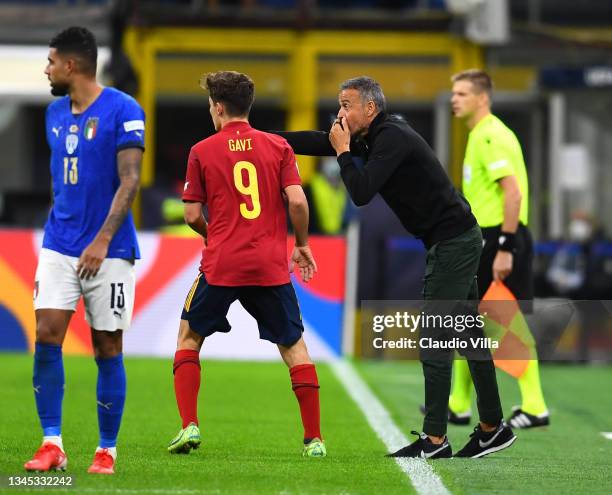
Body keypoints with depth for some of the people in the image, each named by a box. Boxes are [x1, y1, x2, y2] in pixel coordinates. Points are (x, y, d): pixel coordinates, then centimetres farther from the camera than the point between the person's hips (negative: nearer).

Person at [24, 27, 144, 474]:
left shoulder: (123, 110, -9)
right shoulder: (56, 113, 12)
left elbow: (129, 181, -14)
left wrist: (102, 240, -21)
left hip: (109, 251, -5)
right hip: (59, 247, 5)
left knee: (107, 348, 1)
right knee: (47, 336, -8)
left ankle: (107, 450, 11)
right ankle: (52, 445, -5)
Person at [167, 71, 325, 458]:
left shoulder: (202, 151, 3)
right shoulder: (278, 147, 5)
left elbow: (193, 215, 3)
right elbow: (297, 201, -4)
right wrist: (302, 244, 11)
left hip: (220, 266, -1)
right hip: (271, 266, 1)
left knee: (190, 337, 18)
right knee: (294, 346, 13)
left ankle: (189, 426, 4)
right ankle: (314, 439, 6)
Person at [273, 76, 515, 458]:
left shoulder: (392, 138, -18)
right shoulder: (375, 135, 11)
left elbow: (361, 193, -27)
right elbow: (318, 142, 15)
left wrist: (344, 151, -12)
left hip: (454, 242, -10)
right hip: (458, 239, 10)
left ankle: (435, 439, -8)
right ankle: (494, 428, 19)